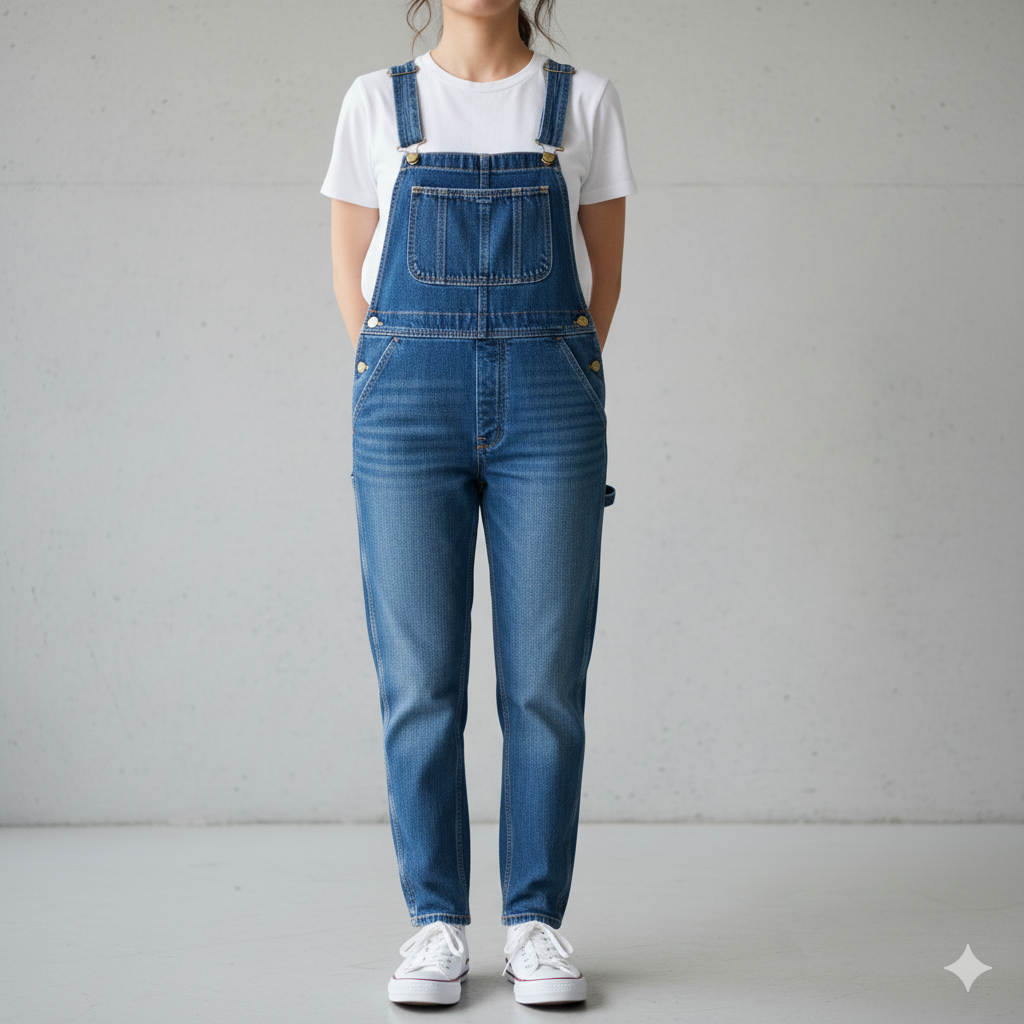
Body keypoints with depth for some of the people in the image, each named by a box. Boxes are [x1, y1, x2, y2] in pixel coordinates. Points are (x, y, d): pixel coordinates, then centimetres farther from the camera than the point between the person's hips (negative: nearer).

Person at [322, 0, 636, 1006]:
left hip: (548, 407, 0)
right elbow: (351, 273, 11)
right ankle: (436, 921, 12)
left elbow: (604, 273, 12)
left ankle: (534, 920, 13)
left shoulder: (584, 100, 8)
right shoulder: (378, 102, 9)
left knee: (544, 680, 0)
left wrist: (552, 392, 6)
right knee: (419, 679, 0)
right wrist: (405, 390, 3)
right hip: (408, 404, 0)